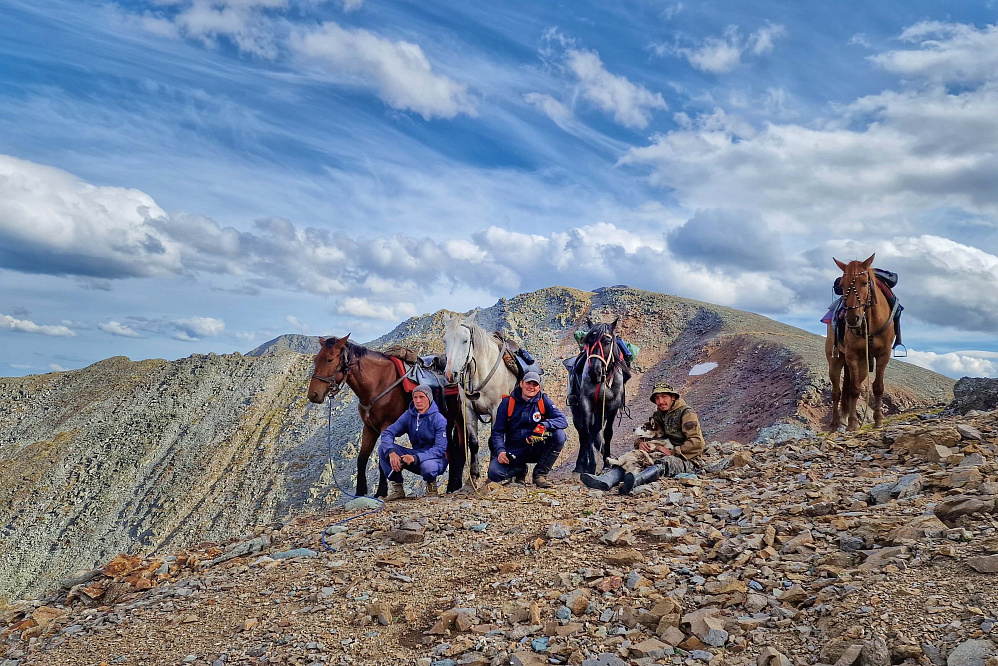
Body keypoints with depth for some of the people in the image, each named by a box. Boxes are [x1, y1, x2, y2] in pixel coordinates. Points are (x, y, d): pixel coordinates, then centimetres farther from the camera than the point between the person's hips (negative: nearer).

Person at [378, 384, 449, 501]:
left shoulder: (439, 420, -16)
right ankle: (397, 489, -5)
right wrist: (391, 452, -30)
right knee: (383, 448, -14)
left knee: (427, 466, -42)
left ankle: (431, 486, -4)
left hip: (436, 459, -5)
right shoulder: (408, 415, -2)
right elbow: (387, 433, -8)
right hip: (416, 456, 5)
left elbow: (440, 450, -23)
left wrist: (416, 458, -37)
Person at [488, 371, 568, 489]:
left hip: (537, 450, 1)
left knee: (559, 434, -25)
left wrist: (545, 425, -34)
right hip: (514, 451, -1)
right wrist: (500, 451, -22)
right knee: (494, 473, -27)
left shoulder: (544, 401, -1)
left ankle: (540, 474, -10)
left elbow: (563, 421, -13)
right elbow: (498, 431, -3)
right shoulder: (507, 403, -2)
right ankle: (520, 470, 10)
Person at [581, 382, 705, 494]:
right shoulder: (657, 415, 18)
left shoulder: (686, 413, -3)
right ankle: (605, 480, -47)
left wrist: (672, 452, -17)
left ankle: (635, 481, -70)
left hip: (686, 461, -6)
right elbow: (645, 433, 21)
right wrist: (641, 443, -4)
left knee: (665, 462, -41)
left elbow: (697, 443, -13)